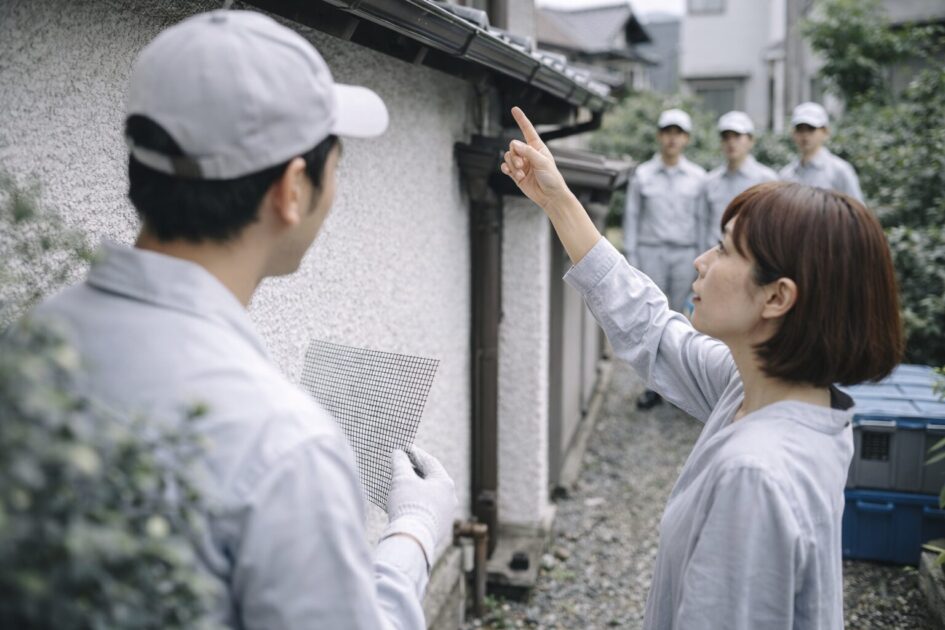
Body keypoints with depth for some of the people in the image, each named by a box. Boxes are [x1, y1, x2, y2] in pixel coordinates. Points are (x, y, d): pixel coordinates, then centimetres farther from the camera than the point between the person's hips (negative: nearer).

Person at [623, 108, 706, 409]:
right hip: (651, 252, 0)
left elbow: (703, 219, 5)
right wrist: (631, 260, 1)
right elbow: (632, 218, 5)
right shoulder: (642, 175, 4)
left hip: (685, 254, 0)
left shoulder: (698, 176, 4)